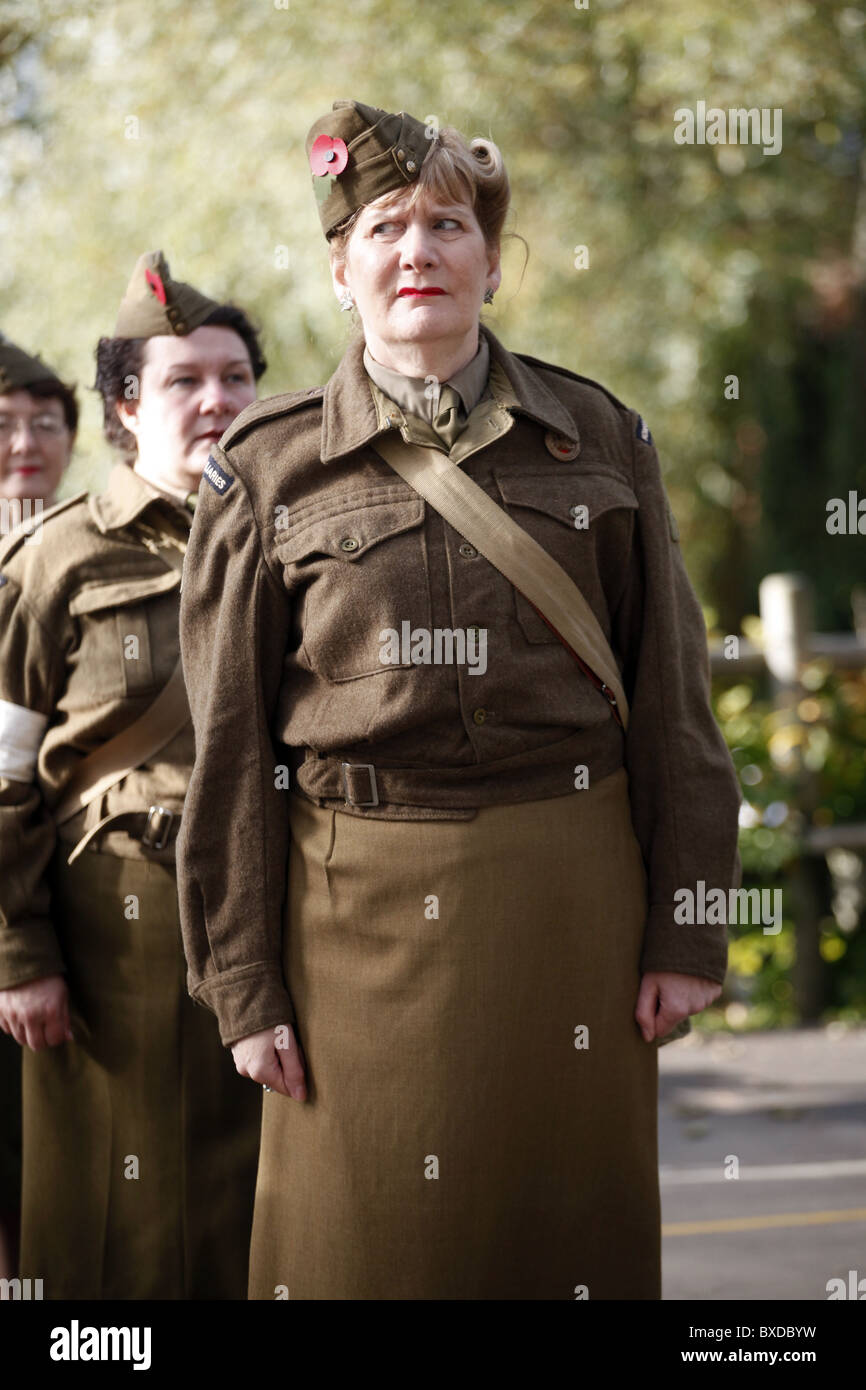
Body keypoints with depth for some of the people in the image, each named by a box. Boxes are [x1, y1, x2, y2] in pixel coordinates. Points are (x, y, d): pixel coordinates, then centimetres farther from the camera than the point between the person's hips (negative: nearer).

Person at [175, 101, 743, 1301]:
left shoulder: (599, 440, 7)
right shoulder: (270, 470, 3)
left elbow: (671, 701, 7)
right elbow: (231, 748, 3)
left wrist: (687, 931, 2)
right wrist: (243, 984, -1)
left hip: (569, 887, 1)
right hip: (360, 905, -1)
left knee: (571, 1225, 5)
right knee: (368, 1241, 2)